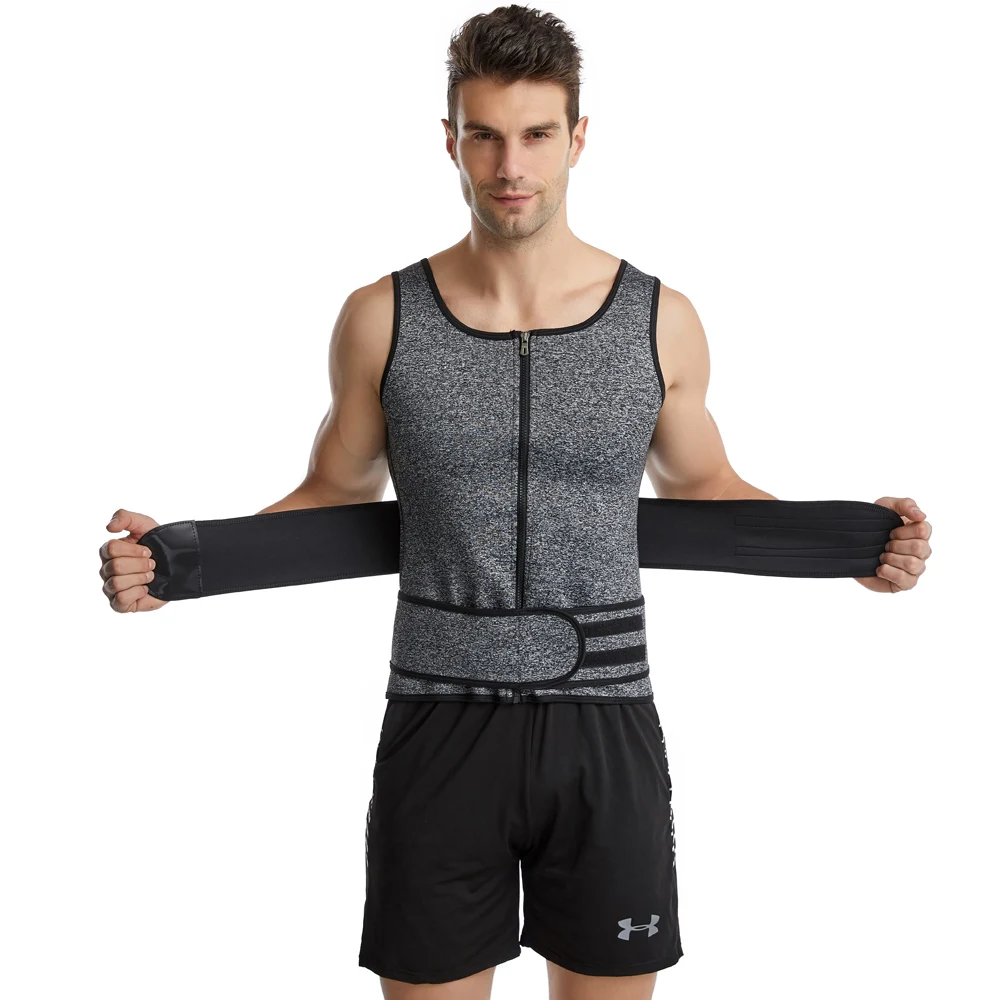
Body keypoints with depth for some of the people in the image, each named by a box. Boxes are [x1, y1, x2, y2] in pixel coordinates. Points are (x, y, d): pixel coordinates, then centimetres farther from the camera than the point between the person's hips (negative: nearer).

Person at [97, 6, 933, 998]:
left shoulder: (661, 321, -1)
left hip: (605, 727, 1)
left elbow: (701, 484, 12)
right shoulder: (381, 320, -2)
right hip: (440, 728, 0)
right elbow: (336, 496, 8)